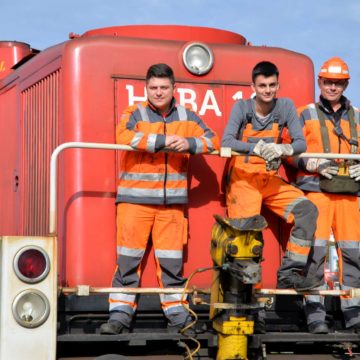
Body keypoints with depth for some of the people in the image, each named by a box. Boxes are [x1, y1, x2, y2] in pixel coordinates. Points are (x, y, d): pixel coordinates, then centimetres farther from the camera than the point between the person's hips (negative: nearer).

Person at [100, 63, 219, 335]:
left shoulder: (186, 117, 13)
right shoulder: (135, 114, 2)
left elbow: (213, 141, 8)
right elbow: (124, 136, -18)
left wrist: (189, 144, -12)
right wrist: (163, 141, -20)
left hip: (172, 202, 2)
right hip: (135, 198, -2)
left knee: (171, 261, 5)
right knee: (128, 259, -3)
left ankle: (178, 316, 14)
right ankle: (120, 315, 3)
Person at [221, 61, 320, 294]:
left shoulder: (286, 107, 1)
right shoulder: (242, 108, -5)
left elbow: (300, 143, -5)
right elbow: (226, 142, -18)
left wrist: (283, 149, -28)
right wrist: (256, 147, -35)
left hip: (271, 180, 3)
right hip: (243, 179, -3)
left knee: (306, 209, -15)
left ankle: (290, 273, -12)